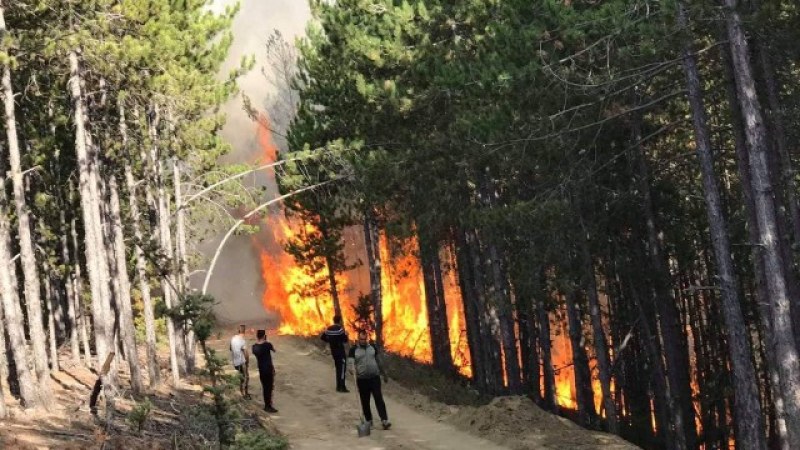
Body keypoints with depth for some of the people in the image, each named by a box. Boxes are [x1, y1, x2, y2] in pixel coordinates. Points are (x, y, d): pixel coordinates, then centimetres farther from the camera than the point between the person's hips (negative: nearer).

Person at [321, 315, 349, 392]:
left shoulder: (328, 329, 4)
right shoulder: (340, 329, -15)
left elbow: (323, 337, 9)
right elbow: (345, 340, -15)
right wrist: (346, 334, 3)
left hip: (333, 351, 7)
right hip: (340, 351, -7)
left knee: (338, 368, 16)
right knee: (342, 368, -5)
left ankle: (338, 386, 19)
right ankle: (342, 387, -10)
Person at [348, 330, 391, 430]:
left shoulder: (372, 347, 8)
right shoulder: (354, 350, 0)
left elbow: (379, 362, 16)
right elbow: (350, 362, -11)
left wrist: (384, 375, 19)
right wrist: (352, 370, -34)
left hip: (374, 377, 1)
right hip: (362, 379, -1)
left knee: (379, 399, -9)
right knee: (365, 401, 6)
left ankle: (384, 420, -14)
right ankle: (368, 421, 18)